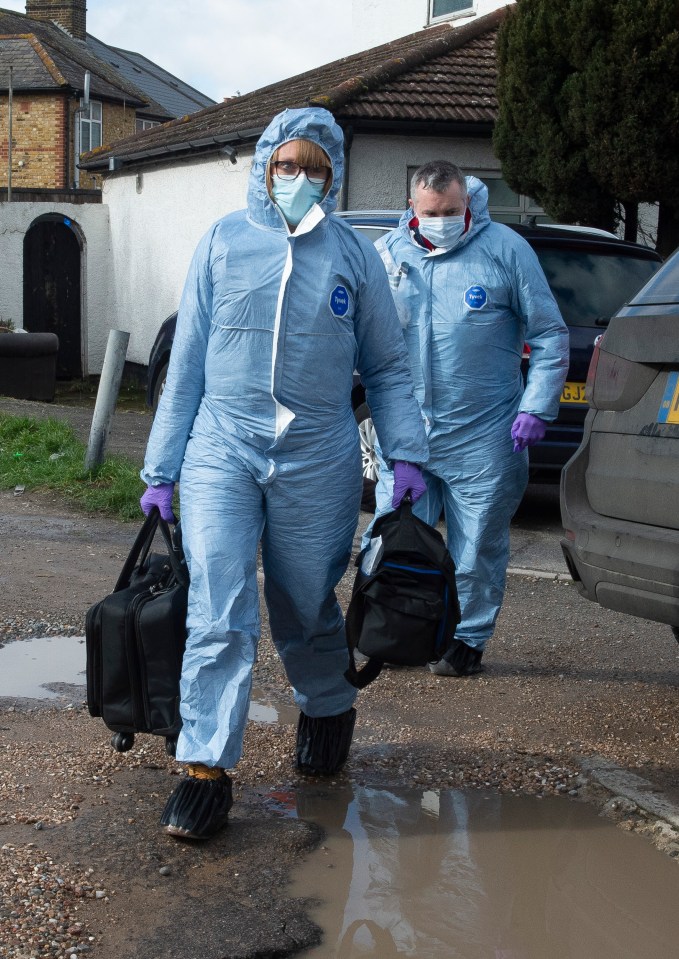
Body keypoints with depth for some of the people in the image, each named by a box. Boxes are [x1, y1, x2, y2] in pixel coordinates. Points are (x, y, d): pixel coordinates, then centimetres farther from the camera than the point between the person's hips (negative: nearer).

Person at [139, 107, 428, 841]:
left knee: (305, 609, 11)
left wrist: (404, 454, -1)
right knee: (218, 610, -11)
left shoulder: (354, 255, 7)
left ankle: (328, 711, 39)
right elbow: (186, 361, 8)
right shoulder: (224, 242, 6)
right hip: (222, 450, 0)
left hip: (317, 460, 1)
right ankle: (205, 767, -5)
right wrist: (160, 470, 6)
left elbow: (386, 367, 12)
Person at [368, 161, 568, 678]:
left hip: (481, 437, -2)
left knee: (478, 550, 6)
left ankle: (468, 639, 24)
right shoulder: (387, 253, 4)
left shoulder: (505, 249, -3)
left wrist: (536, 407, -7)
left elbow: (550, 335, 1)